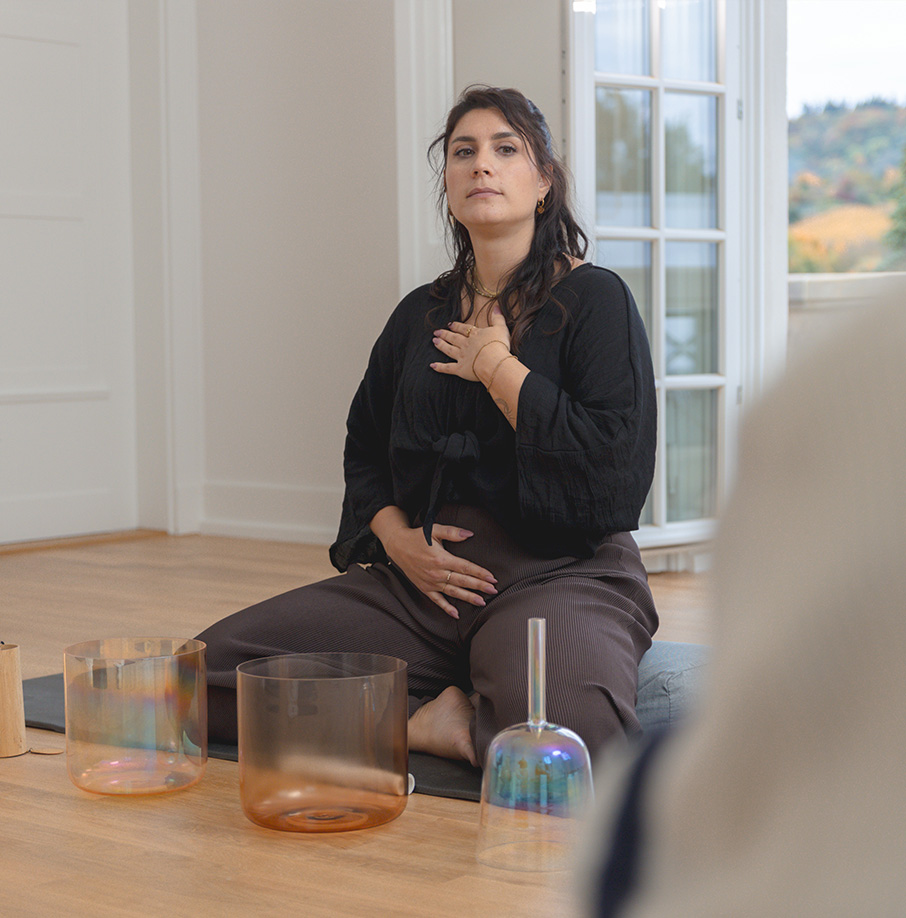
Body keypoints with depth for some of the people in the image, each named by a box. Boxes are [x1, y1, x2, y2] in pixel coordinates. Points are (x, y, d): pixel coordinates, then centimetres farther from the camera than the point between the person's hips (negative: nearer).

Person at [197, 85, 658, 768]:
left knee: (570, 732, -41)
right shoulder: (421, 314, 16)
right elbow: (364, 449, 24)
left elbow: (617, 468, -14)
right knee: (212, 663, -15)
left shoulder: (594, 300, 0)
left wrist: (496, 366, -6)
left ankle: (445, 723, -10)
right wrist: (398, 538, 2)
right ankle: (428, 723, -13)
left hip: (558, 574, -5)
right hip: (421, 572, 5)